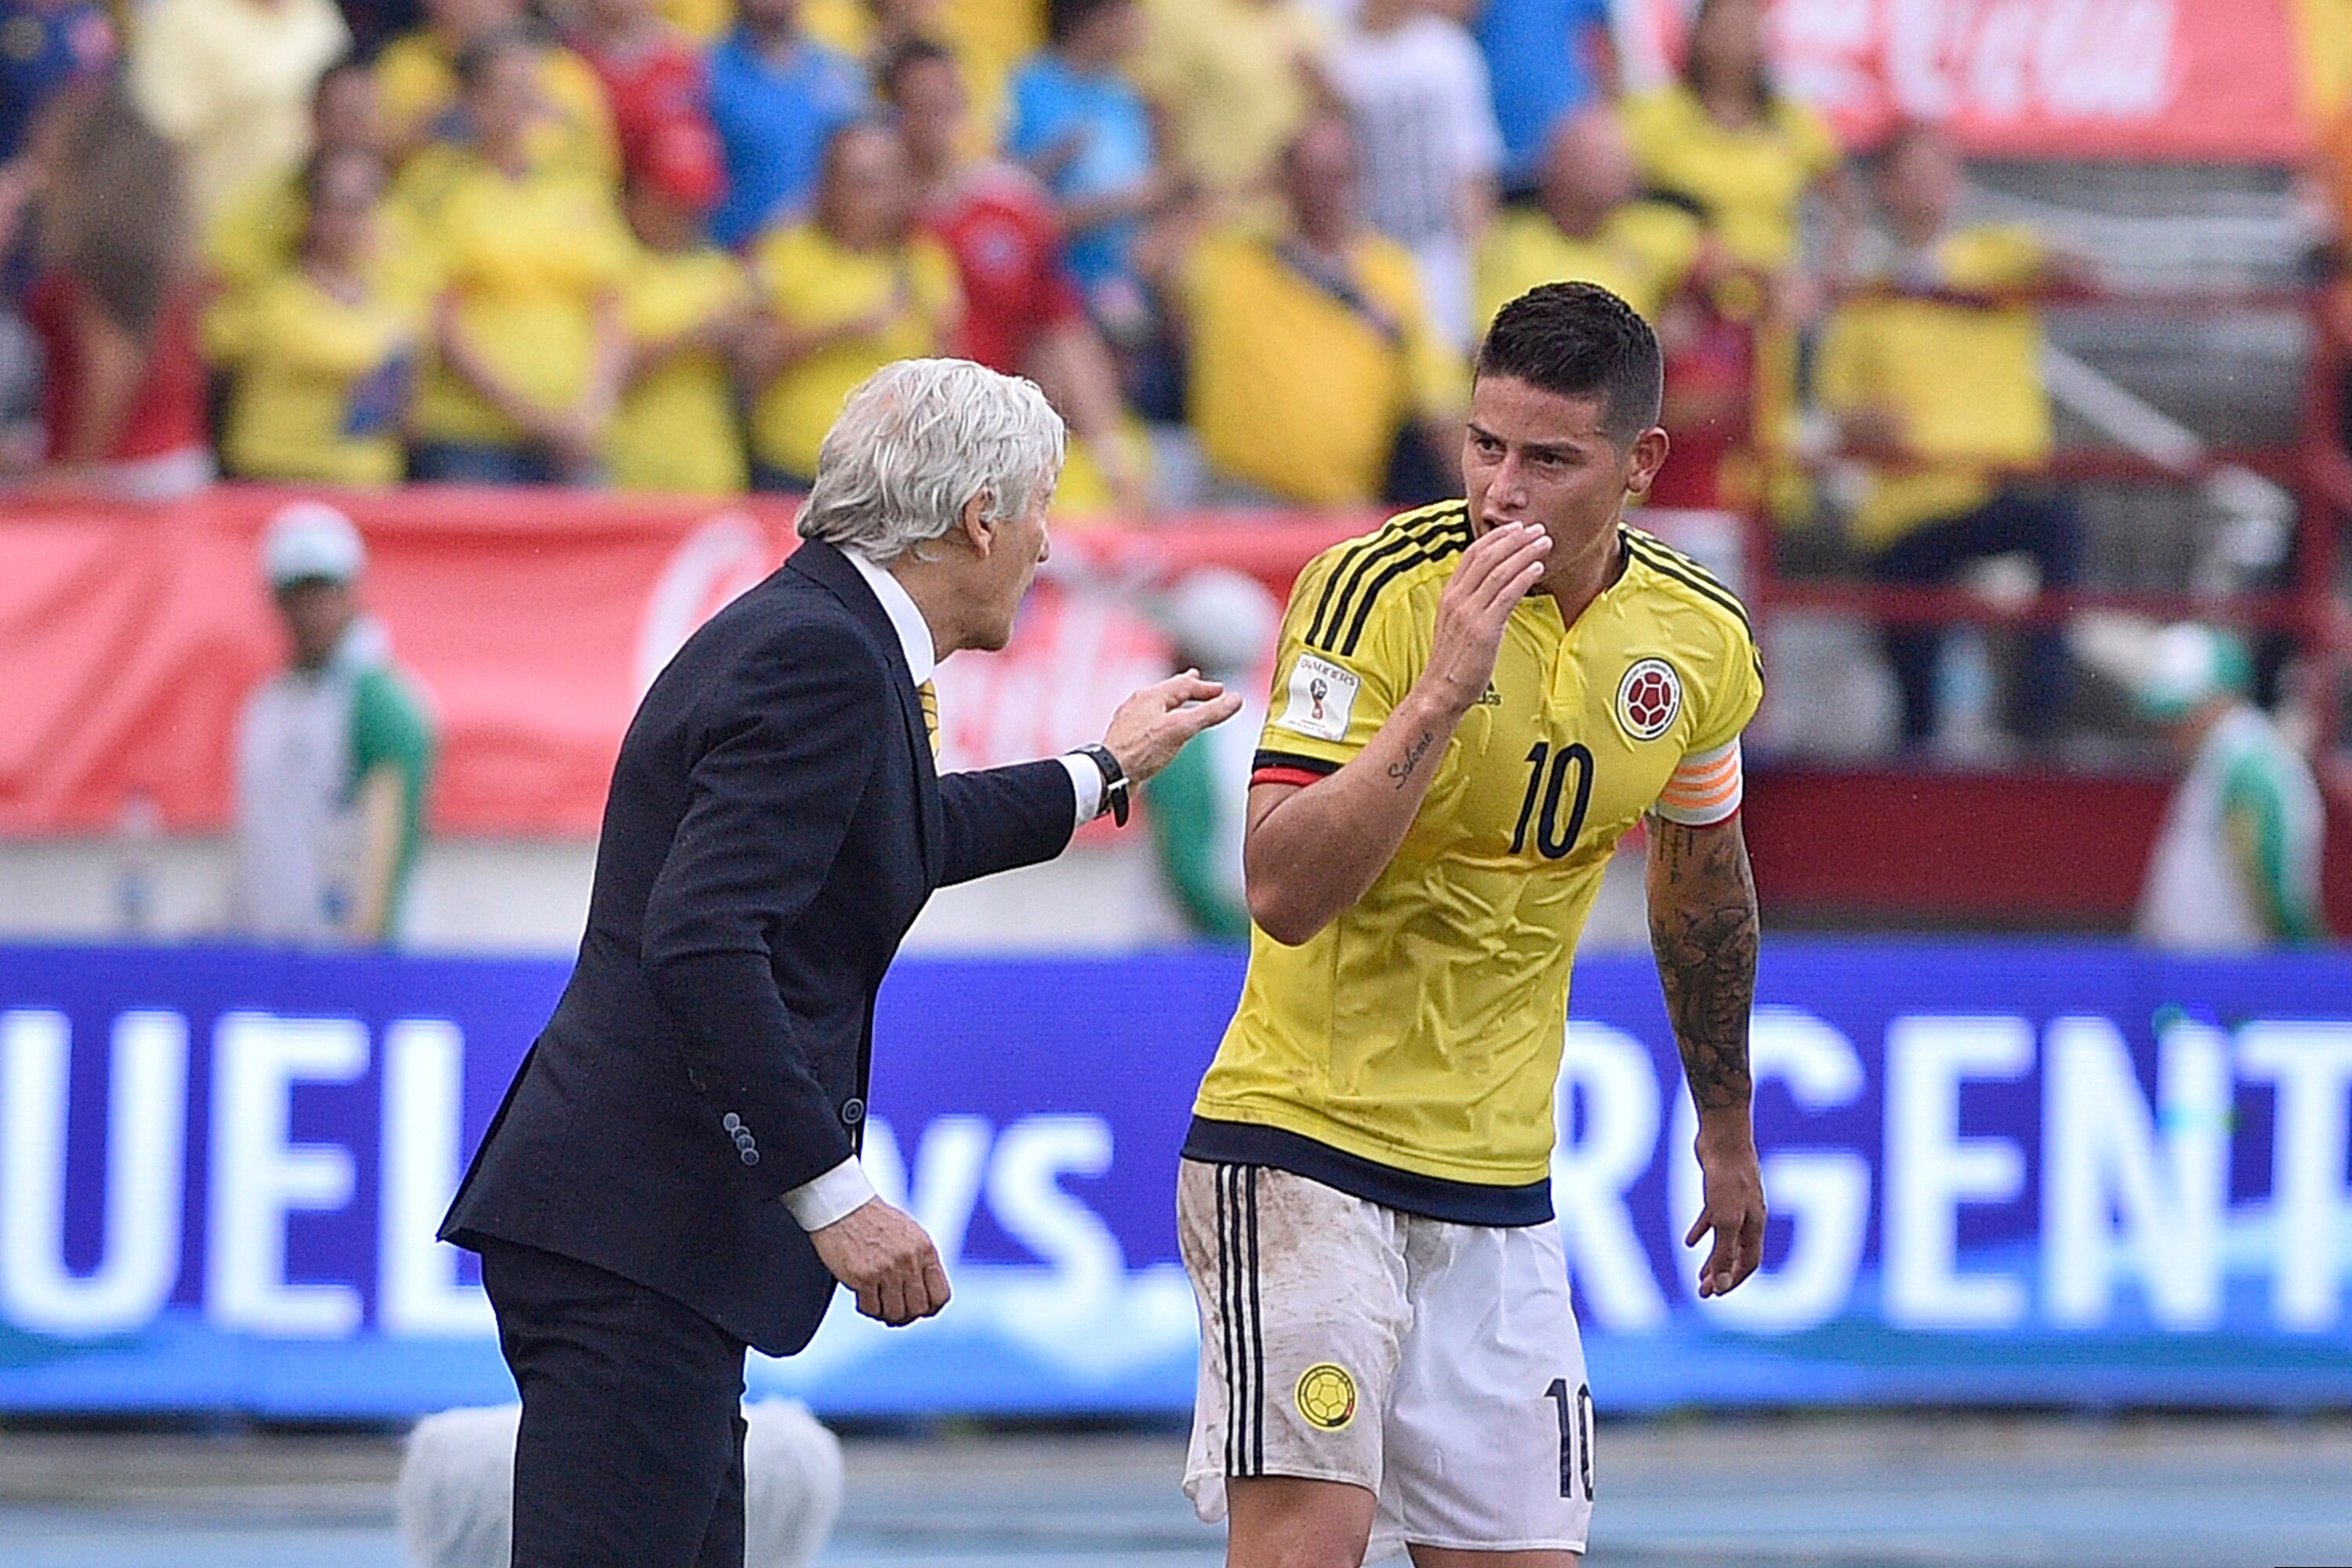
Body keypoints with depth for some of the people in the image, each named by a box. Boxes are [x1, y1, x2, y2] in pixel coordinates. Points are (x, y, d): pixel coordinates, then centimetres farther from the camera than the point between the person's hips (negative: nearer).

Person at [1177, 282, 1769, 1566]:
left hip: (1499, 1186, 5)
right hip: (1304, 1137, -5)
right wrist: (1443, 691, -33)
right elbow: (1284, 893, -24)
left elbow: (1703, 877, 20)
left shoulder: (1699, 641, 0)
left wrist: (1726, 1131, 29)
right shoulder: (1379, 588, -16)